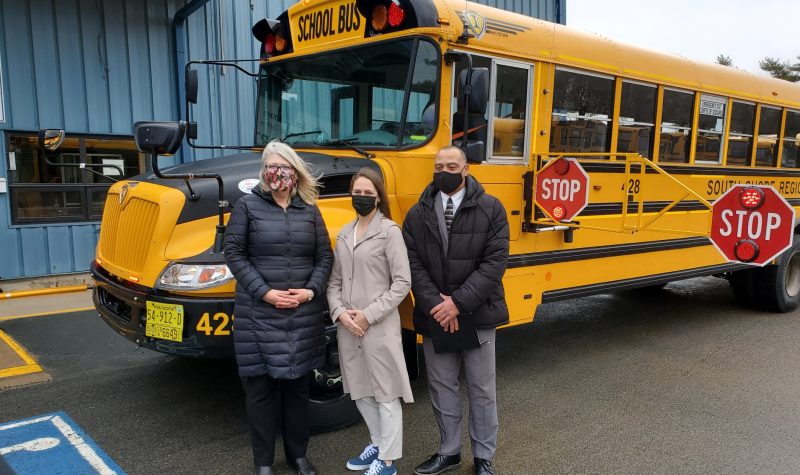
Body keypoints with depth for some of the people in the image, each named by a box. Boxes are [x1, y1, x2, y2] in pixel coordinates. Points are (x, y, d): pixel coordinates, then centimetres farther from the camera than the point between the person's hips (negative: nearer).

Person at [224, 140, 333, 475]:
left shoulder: (309, 210, 6)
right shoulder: (248, 205, -1)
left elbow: (325, 256, 7)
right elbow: (234, 253, -4)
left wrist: (311, 291, -10)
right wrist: (264, 292, -14)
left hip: (304, 314, 3)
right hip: (259, 313, -2)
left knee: (298, 383, 13)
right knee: (260, 385, 5)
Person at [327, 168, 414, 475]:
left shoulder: (389, 231, -8)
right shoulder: (344, 234, 10)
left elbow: (402, 283, -12)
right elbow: (335, 282, 11)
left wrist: (370, 315, -15)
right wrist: (339, 312, -6)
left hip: (380, 325, -6)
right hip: (348, 327, 6)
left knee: (385, 392, 5)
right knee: (359, 390, 17)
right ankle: (378, 443, 37)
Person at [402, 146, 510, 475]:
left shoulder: (491, 209, -5)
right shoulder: (417, 214, 2)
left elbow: (495, 262, -12)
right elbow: (413, 265, -3)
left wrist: (458, 302, -18)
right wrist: (434, 305, -16)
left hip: (477, 316, -2)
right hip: (434, 317, 3)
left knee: (481, 389, 11)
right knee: (441, 386, 14)